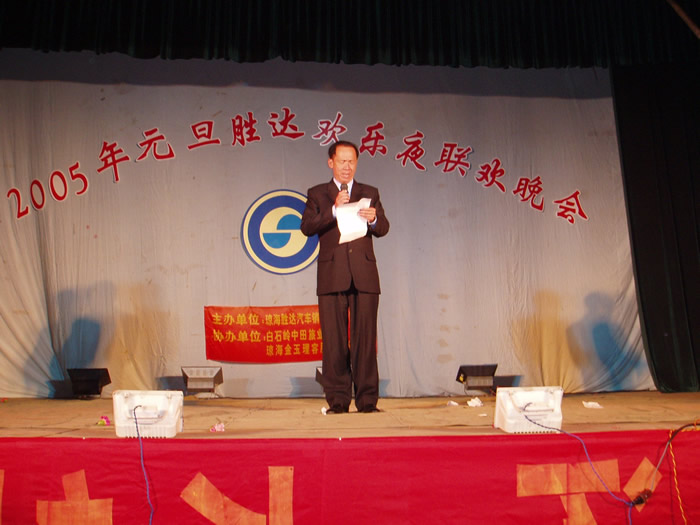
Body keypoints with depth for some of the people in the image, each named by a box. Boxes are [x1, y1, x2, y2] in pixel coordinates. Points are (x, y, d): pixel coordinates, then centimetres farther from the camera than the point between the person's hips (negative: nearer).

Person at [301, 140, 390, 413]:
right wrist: (334, 209, -13)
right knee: (334, 342, 0)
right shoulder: (317, 194, 14)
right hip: (332, 275, -1)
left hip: (365, 275, 1)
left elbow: (383, 228, 7)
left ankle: (367, 400, 7)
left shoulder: (370, 193, 18)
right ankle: (337, 400, 9)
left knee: (365, 339, 0)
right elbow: (307, 227, -1)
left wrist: (373, 218, -14)